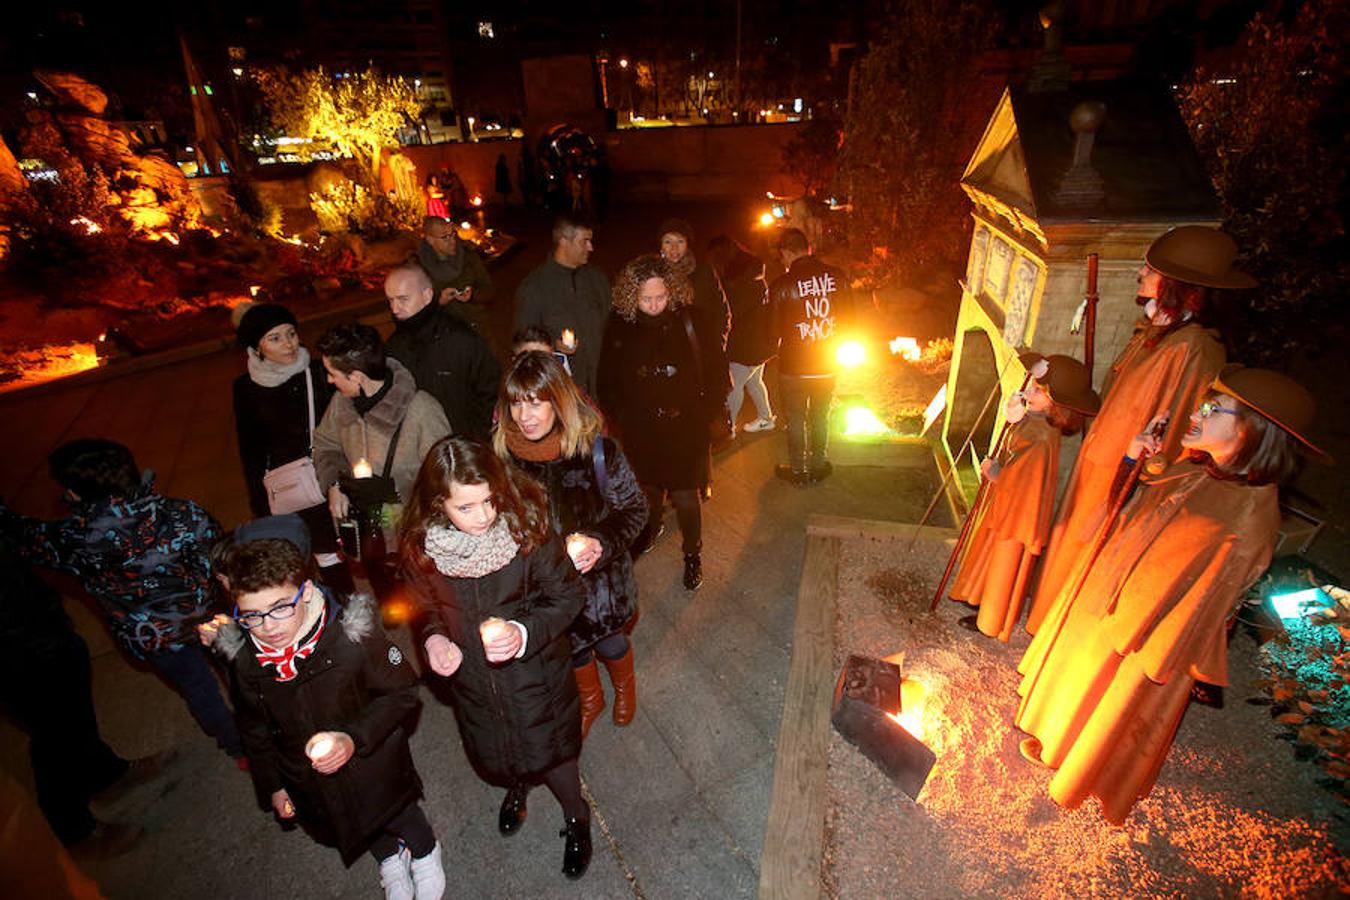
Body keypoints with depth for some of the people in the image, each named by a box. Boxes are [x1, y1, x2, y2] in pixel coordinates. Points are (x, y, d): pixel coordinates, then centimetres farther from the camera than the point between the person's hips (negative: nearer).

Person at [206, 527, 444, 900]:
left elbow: (402, 692, -20)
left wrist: (354, 737, -32)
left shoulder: (351, 634, -32)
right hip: (309, 782, 5)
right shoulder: (242, 658, -15)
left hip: (375, 768, -4)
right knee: (341, 829, 28)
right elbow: (255, 728, 3)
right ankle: (389, 857, 61)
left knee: (395, 813, 19)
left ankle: (424, 853, 55)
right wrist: (271, 784, 9)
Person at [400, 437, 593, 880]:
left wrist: (523, 632, -34)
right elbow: (425, 606, 1)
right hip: (471, 677, 4)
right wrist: (433, 639, -19)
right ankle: (517, 785, 66)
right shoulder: (419, 547, -18)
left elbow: (568, 595, -19)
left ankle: (576, 819, 50)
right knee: (493, 755, 28)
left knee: (550, 751, 16)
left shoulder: (527, 529, -28)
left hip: (535, 671, -3)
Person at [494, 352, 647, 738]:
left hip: (601, 573, -2)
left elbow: (634, 507, -13)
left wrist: (601, 543, -29)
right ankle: (590, 699, 60)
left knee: (609, 642, 24)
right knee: (569, 646, 26)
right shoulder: (502, 452, -16)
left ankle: (625, 685, 61)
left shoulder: (597, 448, -24)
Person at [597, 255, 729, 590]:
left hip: (686, 426, -2)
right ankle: (650, 529, 51)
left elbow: (716, 368, -2)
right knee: (648, 489, 19)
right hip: (639, 428, 2)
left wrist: (709, 411, -6)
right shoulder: (620, 325, -7)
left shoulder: (692, 319, -11)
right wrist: (615, 417, 3)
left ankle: (692, 555, 28)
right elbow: (607, 379, 6)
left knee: (686, 498, 1)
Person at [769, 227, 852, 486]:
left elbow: (775, 331, -9)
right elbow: (847, 319, 2)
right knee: (821, 416, 20)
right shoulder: (837, 277, -8)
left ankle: (798, 471, 27)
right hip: (828, 366, 3)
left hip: (794, 368, -3)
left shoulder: (782, 285, -17)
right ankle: (819, 465, 34)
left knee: (796, 420, 14)